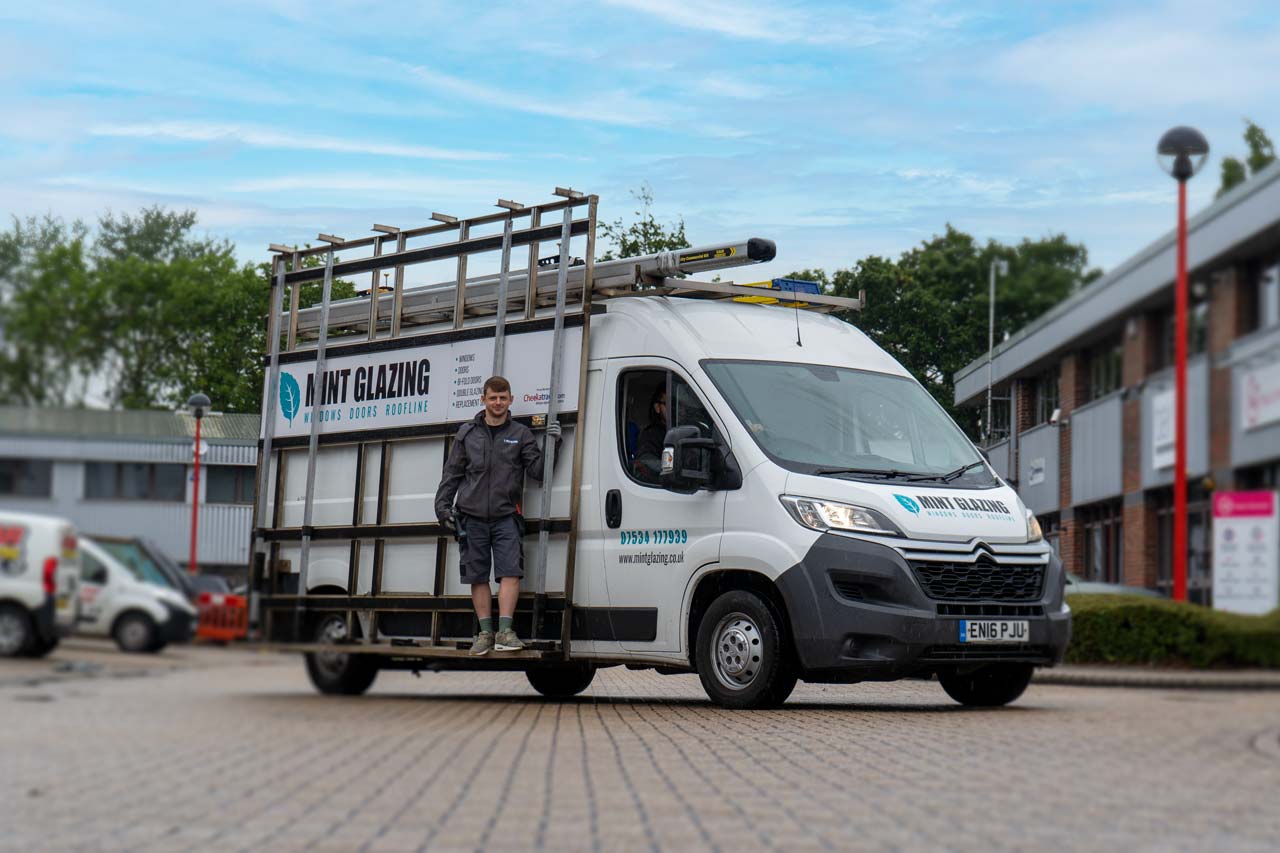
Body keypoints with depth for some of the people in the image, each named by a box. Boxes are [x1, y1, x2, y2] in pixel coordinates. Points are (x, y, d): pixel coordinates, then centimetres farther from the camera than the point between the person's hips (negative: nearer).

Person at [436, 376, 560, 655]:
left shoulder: (520, 434, 8)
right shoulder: (467, 433, 11)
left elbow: (538, 471, 3)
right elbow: (452, 473, 14)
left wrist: (552, 444, -10)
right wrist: (443, 505, 5)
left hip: (505, 517, -1)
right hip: (472, 517, 1)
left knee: (510, 572, -14)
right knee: (478, 576, 3)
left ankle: (505, 631, -16)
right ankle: (486, 632, 9)